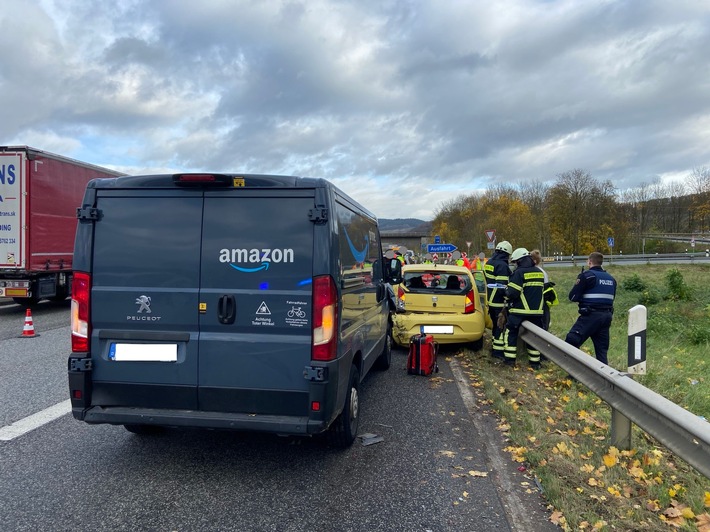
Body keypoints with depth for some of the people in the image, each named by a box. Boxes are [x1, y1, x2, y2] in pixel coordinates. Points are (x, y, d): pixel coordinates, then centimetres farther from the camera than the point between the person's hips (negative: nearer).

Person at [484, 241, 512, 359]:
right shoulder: (502, 265, -17)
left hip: (490, 300, 9)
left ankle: (495, 347, 26)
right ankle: (498, 350, -1)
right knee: (502, 326, -2)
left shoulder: (489, 263, 12)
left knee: (496, 324, 19)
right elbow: (502, 286, -23)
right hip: (499, 302, -9)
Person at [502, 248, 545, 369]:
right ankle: (535, 362, 16)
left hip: (519, 310, -6)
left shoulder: (519, 272, -13)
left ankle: (510, 359, 6)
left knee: (511, 332, 8)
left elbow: (512, 293, -17)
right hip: (537, 310, 6)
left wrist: (507, 292, 3)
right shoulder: (539, 272, 10)